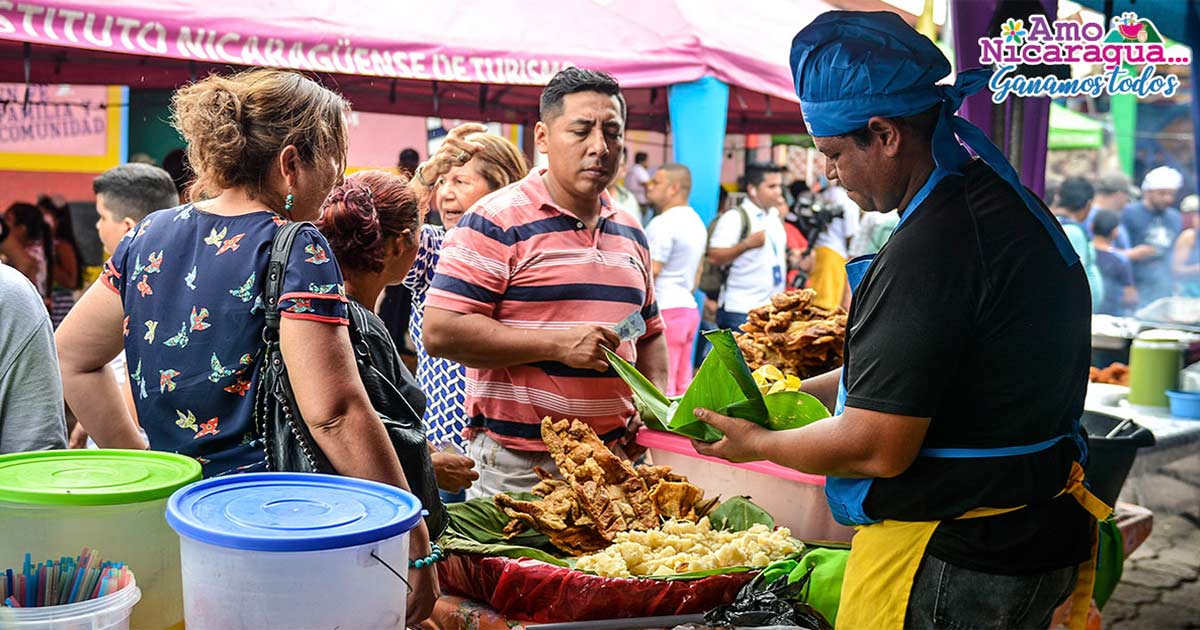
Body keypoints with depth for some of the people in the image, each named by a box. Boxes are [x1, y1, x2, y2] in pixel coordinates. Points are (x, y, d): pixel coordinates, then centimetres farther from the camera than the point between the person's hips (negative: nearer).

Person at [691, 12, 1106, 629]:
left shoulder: (928, 250, -25)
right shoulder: (1009, 206, 7)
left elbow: (877, 449, -23)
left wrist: (757, 444, -7)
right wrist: (795, 393, 17)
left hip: (950, 568, -9)